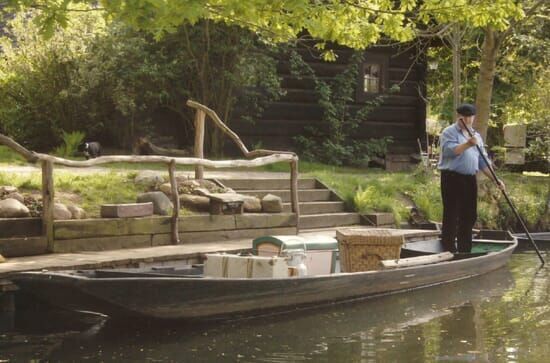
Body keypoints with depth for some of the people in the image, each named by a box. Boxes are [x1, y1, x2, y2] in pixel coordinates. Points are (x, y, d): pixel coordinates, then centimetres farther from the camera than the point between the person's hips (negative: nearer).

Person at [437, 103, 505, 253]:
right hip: (452, 177, -7)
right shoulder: (449, 132, -3)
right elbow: (449, 150, -21)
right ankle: (449, 250, -2)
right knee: (451, 215, -5)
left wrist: (495, 179, 9)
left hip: (470, 179, 7)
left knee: (469, 216, 9)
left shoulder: (476, 136, 18)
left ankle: (465, 250, 17)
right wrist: (468, 144, -33)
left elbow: (483, 161, 17)